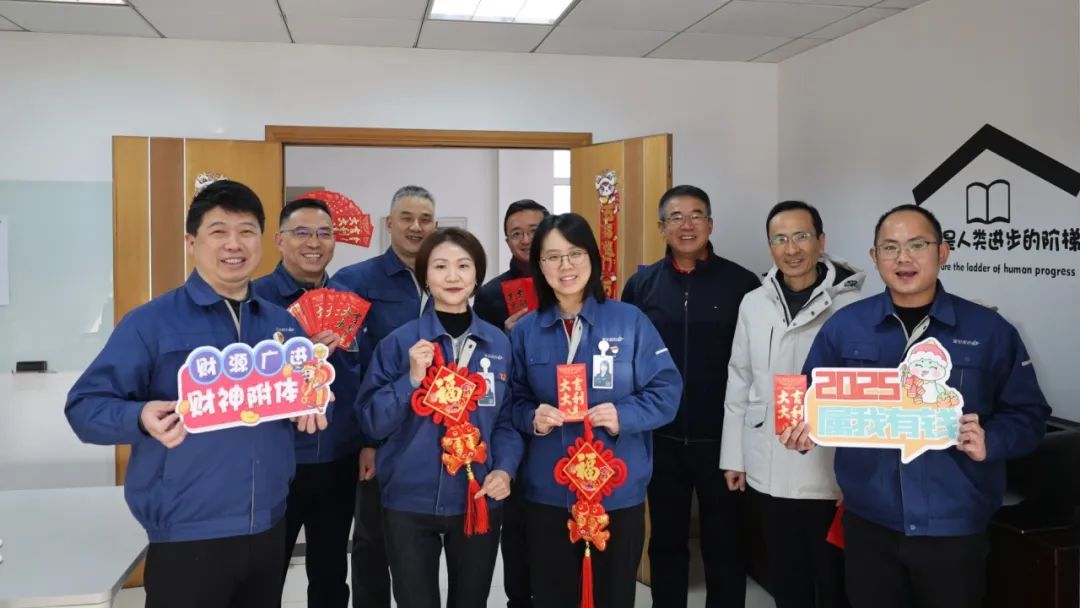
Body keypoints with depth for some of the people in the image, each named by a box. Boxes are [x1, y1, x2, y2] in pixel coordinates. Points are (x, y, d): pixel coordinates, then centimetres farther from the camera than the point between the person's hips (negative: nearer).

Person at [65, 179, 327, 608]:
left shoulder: (283, 323, 8)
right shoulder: (150, 322, -7)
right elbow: (84, 406, -8)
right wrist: (141, 417, -27)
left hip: (270, 529, 5)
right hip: (187, 537, -4)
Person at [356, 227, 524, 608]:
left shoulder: (498, 343, 2)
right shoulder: (399, 342, -5)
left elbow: (507, 418, 7)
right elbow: (373, 422, -7)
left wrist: (505, 469, -9)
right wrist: (412, 379, -20)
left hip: (479, 500, 3)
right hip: (410, 502, -2)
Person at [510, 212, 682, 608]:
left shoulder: (630, 321, -3)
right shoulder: (525, 330, 3)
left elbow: (666, 390, -4)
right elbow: (512, 402, 6)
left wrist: (623, 416, -20)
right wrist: (532, 418, -15)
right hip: (548, 492, 2)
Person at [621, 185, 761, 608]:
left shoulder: (741, 283, -3)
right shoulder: (641, 284, 2)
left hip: (722, 438, -2)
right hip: (660, 439, 2)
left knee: (724, 545, 12)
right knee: (666, 543, 16)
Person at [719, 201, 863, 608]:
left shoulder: (851, 305, -10)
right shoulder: (753, 304, 3)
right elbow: (739, 383, 8)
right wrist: (733, 456, 8)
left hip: (830, 474, -4)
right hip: (767, 471, 4)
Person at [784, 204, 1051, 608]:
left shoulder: (990, 331, -2)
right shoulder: (843, 326, 0)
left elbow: (1028, 413, 2)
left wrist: (991, 441, -17)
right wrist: (804, 430, -14)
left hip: (955, 527, 0)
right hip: (869, 522, 1)